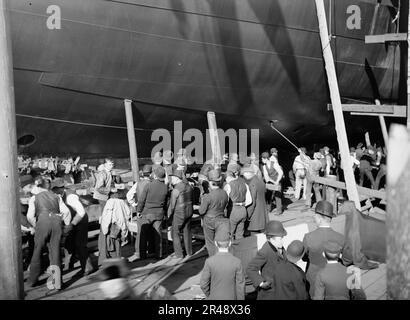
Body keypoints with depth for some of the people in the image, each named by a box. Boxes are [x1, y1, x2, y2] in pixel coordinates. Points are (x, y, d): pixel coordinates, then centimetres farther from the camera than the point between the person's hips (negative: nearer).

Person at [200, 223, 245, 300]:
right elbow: (240, 286, -15)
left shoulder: (209, 262, -23)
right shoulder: (237, 262, -22)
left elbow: (203, 284, -13)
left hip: (215, 298, 0)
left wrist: (209, 295, 8)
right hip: (231, 298, 0)